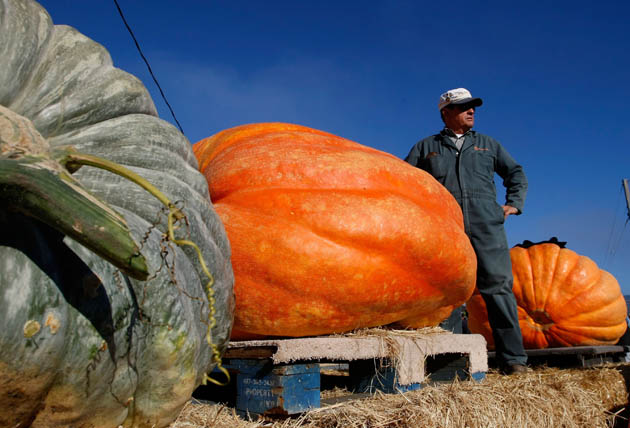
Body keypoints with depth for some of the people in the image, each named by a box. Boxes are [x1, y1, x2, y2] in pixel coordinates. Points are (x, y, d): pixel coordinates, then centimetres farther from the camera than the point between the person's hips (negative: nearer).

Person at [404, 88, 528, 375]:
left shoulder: (488, 145, 24)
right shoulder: (426, 147, 20)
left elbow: (516, 173, 29)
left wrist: (514, 203, 14)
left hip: (487, 226, 1)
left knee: (498, 288, -8)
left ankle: (513, 359, -4)